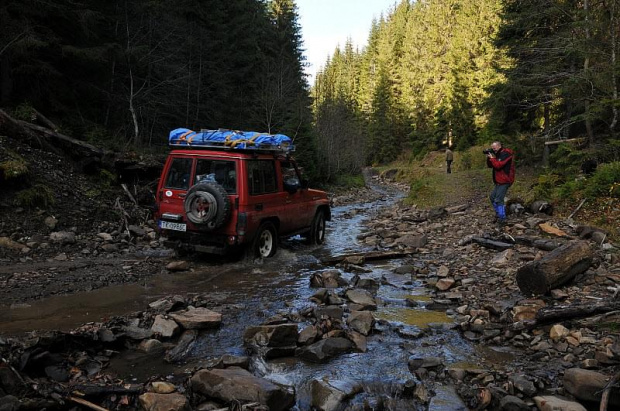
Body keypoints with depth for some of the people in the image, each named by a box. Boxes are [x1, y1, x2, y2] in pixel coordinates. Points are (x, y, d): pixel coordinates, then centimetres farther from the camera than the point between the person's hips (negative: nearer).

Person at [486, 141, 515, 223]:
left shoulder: (505, 154, -14)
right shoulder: (498, 154, 15)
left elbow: (498, 165, -24)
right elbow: (490, 165, 15)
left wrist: (492, 158, -13)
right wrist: (488, 157, -1)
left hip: (504, 181, -10)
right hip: (499, 181, 10)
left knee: (498, 200, -13)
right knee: (492, 197, 15)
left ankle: (502, 219, -8)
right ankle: (498, 213, 24)